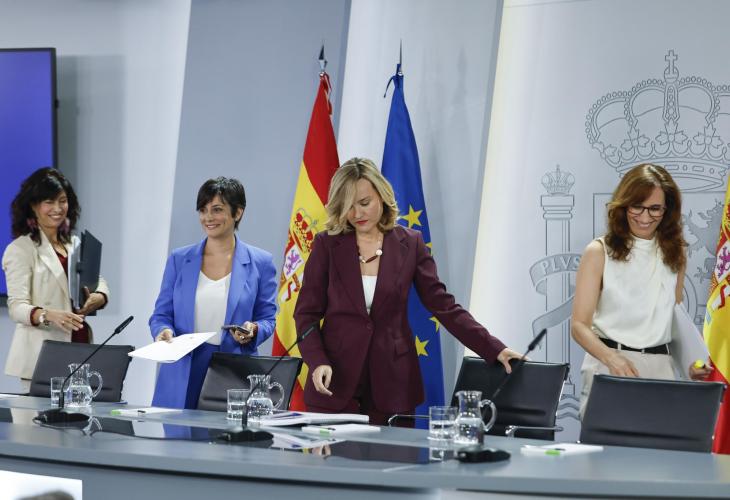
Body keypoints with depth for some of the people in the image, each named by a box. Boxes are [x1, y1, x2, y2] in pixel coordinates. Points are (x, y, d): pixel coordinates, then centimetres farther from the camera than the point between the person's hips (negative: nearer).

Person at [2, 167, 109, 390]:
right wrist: (48, 316, -31)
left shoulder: (75, 244, 18)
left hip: (80, 350, 5)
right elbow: (17, 307, -11)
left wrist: (97, 298, -11)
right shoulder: (20, 250, -2)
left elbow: (101, 284, 14)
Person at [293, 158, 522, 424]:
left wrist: (494, 350, -7)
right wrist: (317, 362, -15)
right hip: (335, 381, -1)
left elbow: (443, 305, 1)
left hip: (392, 384, 1)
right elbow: (306, 312, 1)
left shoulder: (409, 244, 3)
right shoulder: (326, 245, 0)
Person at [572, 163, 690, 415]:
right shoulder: (599, 252, -2)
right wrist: (611, 357, -26)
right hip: (607, 366, -3)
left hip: (659, 366, 3)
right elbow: (580, 325, -8)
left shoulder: (675, 254, 10)